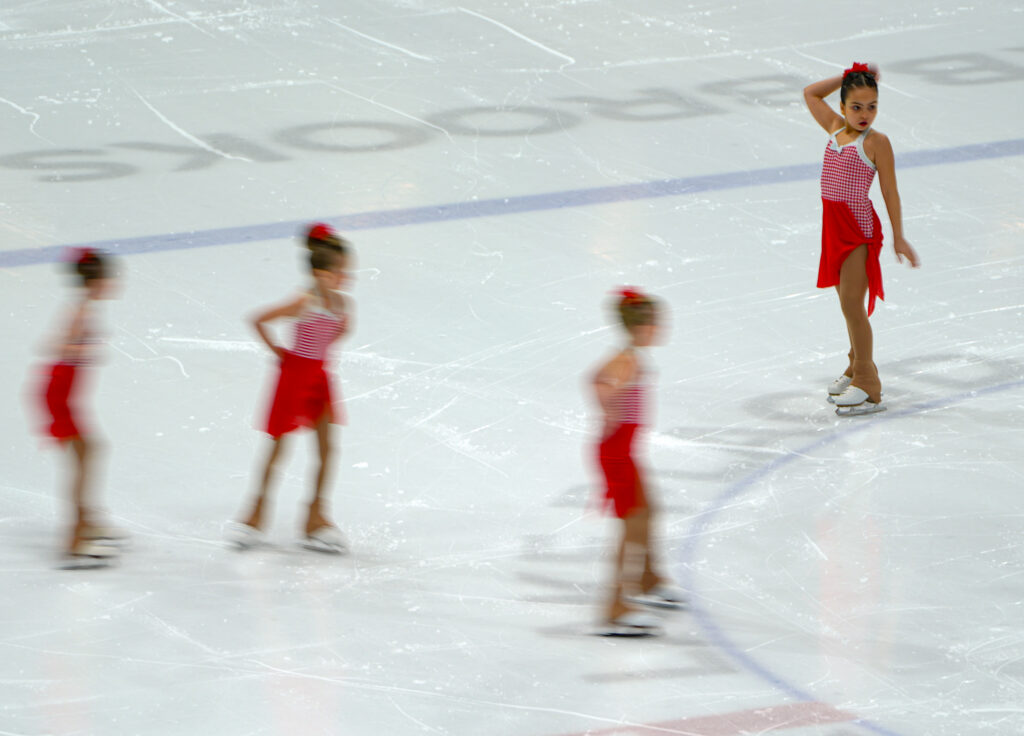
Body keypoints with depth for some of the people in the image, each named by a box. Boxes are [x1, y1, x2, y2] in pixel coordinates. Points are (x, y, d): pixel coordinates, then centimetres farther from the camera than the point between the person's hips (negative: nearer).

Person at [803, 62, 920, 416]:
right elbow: (811, 93, 19)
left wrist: (898, 237, -5)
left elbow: (889, 191, -7)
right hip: (834, 224, 6)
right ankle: (858, 365, 30)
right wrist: (846, 78, 9)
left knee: (851, 304, -7)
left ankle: (868, 386, -1)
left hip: (859, 227, -6)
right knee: (848, 303, 16)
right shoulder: (836, 129, 7)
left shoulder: (876, 142, -10)